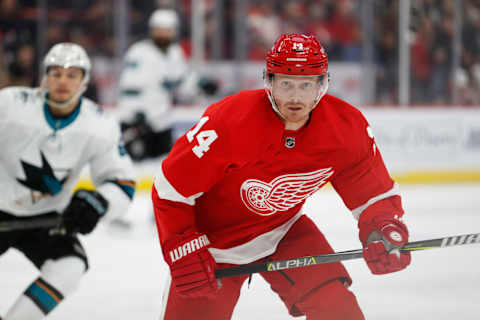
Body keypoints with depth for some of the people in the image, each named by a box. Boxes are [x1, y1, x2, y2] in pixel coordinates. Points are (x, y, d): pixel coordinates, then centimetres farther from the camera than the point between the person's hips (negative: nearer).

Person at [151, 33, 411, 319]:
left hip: (282, 229, 3)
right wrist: (185, 255, -24)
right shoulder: (229, 122, -29)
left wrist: (383, 230, -24)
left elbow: (374, 190, -3)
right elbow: (171, 190, -21)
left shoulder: (347, 126, -17)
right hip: (218, 239, -3)